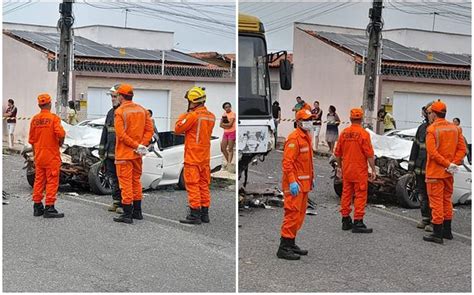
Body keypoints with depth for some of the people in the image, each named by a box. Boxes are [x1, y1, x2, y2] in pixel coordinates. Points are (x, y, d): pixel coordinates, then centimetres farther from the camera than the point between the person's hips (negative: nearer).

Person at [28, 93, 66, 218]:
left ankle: (37, 207, 19)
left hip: (38, 156, 6)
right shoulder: (54, 118, -11)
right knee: (52, 181, -1)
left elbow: (31, 140, 11)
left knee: (39, 180, 14)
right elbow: (61, 134, -23)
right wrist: (60, 143, -2)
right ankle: (49, 208, -3)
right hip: (51, 156, -6)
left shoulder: (34, 119, 6)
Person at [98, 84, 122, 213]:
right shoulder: (110, 113, 16)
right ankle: (116, 202, 22)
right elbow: (105, 132, 21)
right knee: (112, 178, 12)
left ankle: (123, 204, 3)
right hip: (110, 153, 8)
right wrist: (102, 149, 18)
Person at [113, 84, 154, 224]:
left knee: (126, 183, -2)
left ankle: (127, 214, -1)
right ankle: (137, 211, 24)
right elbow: (149, 129, 3)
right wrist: (142, 145, -5)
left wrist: (138, 146, -17)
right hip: (137, 154, 7)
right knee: (136, 180, 17)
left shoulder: (120, 111, -12)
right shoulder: (142, 110, 8)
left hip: (124, 154, -7)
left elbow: (121, 134, -20)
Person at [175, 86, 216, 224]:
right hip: (205, 157, 8)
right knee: (204, 185, 12)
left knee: (193, 186, -3)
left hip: (192, 157, -8)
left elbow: (178, 129, -9)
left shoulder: (193, 115, -17)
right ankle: (204, 213, 17)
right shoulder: (211, 116, 7)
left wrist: (183, 116, 6)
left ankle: (194, 214, -3)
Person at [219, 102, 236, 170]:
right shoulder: (224, 114, 13)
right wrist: (226, 126, -11)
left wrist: (223, 124, -2)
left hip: (232, 132, -7)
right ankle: (228, 161, 22)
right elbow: (221, 125, 6)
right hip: (225, 133, 7)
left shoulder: (233, 114, -7)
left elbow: (230, 124, -16)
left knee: (230, 149, -7)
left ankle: (229, 163, -6)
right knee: (223, 148, 6)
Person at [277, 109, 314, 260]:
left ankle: (291, 244, 23)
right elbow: (287, 162, -21)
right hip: (295, 184, -10)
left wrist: (311, 178, 22)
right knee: (293, 214, -9)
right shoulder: (294, 138, -15)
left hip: (304, 183, 10)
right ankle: (284, 248, -6)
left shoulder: (307, 137, 16)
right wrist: (292, 182, -26)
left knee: (299, 215, 14)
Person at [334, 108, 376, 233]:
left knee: (346, 194, 12)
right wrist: (373, 170, -6)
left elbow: (337, 153, 9)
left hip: (346, 170, 5)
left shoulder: (344, 133, 3)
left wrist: (339, 167, 21)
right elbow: (370, 154, -14)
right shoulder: (364, 134, -12)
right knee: (360, 195, 0)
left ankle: (346, 221, 18)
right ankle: (358, 222, -1)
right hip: (360, 171, -5)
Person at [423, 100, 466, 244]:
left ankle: (437, 234, 1)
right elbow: (462, 149, 3)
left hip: (435, 172, -7)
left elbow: (432, 152, -22)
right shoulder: (455, 128, 7)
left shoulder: (432, 129, -14)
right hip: (448, 173, 7)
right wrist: (453, 164, -6)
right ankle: (447, 231, 26)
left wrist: (449, 165, -17)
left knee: (436, 202, -2)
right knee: (447, 200, 18)